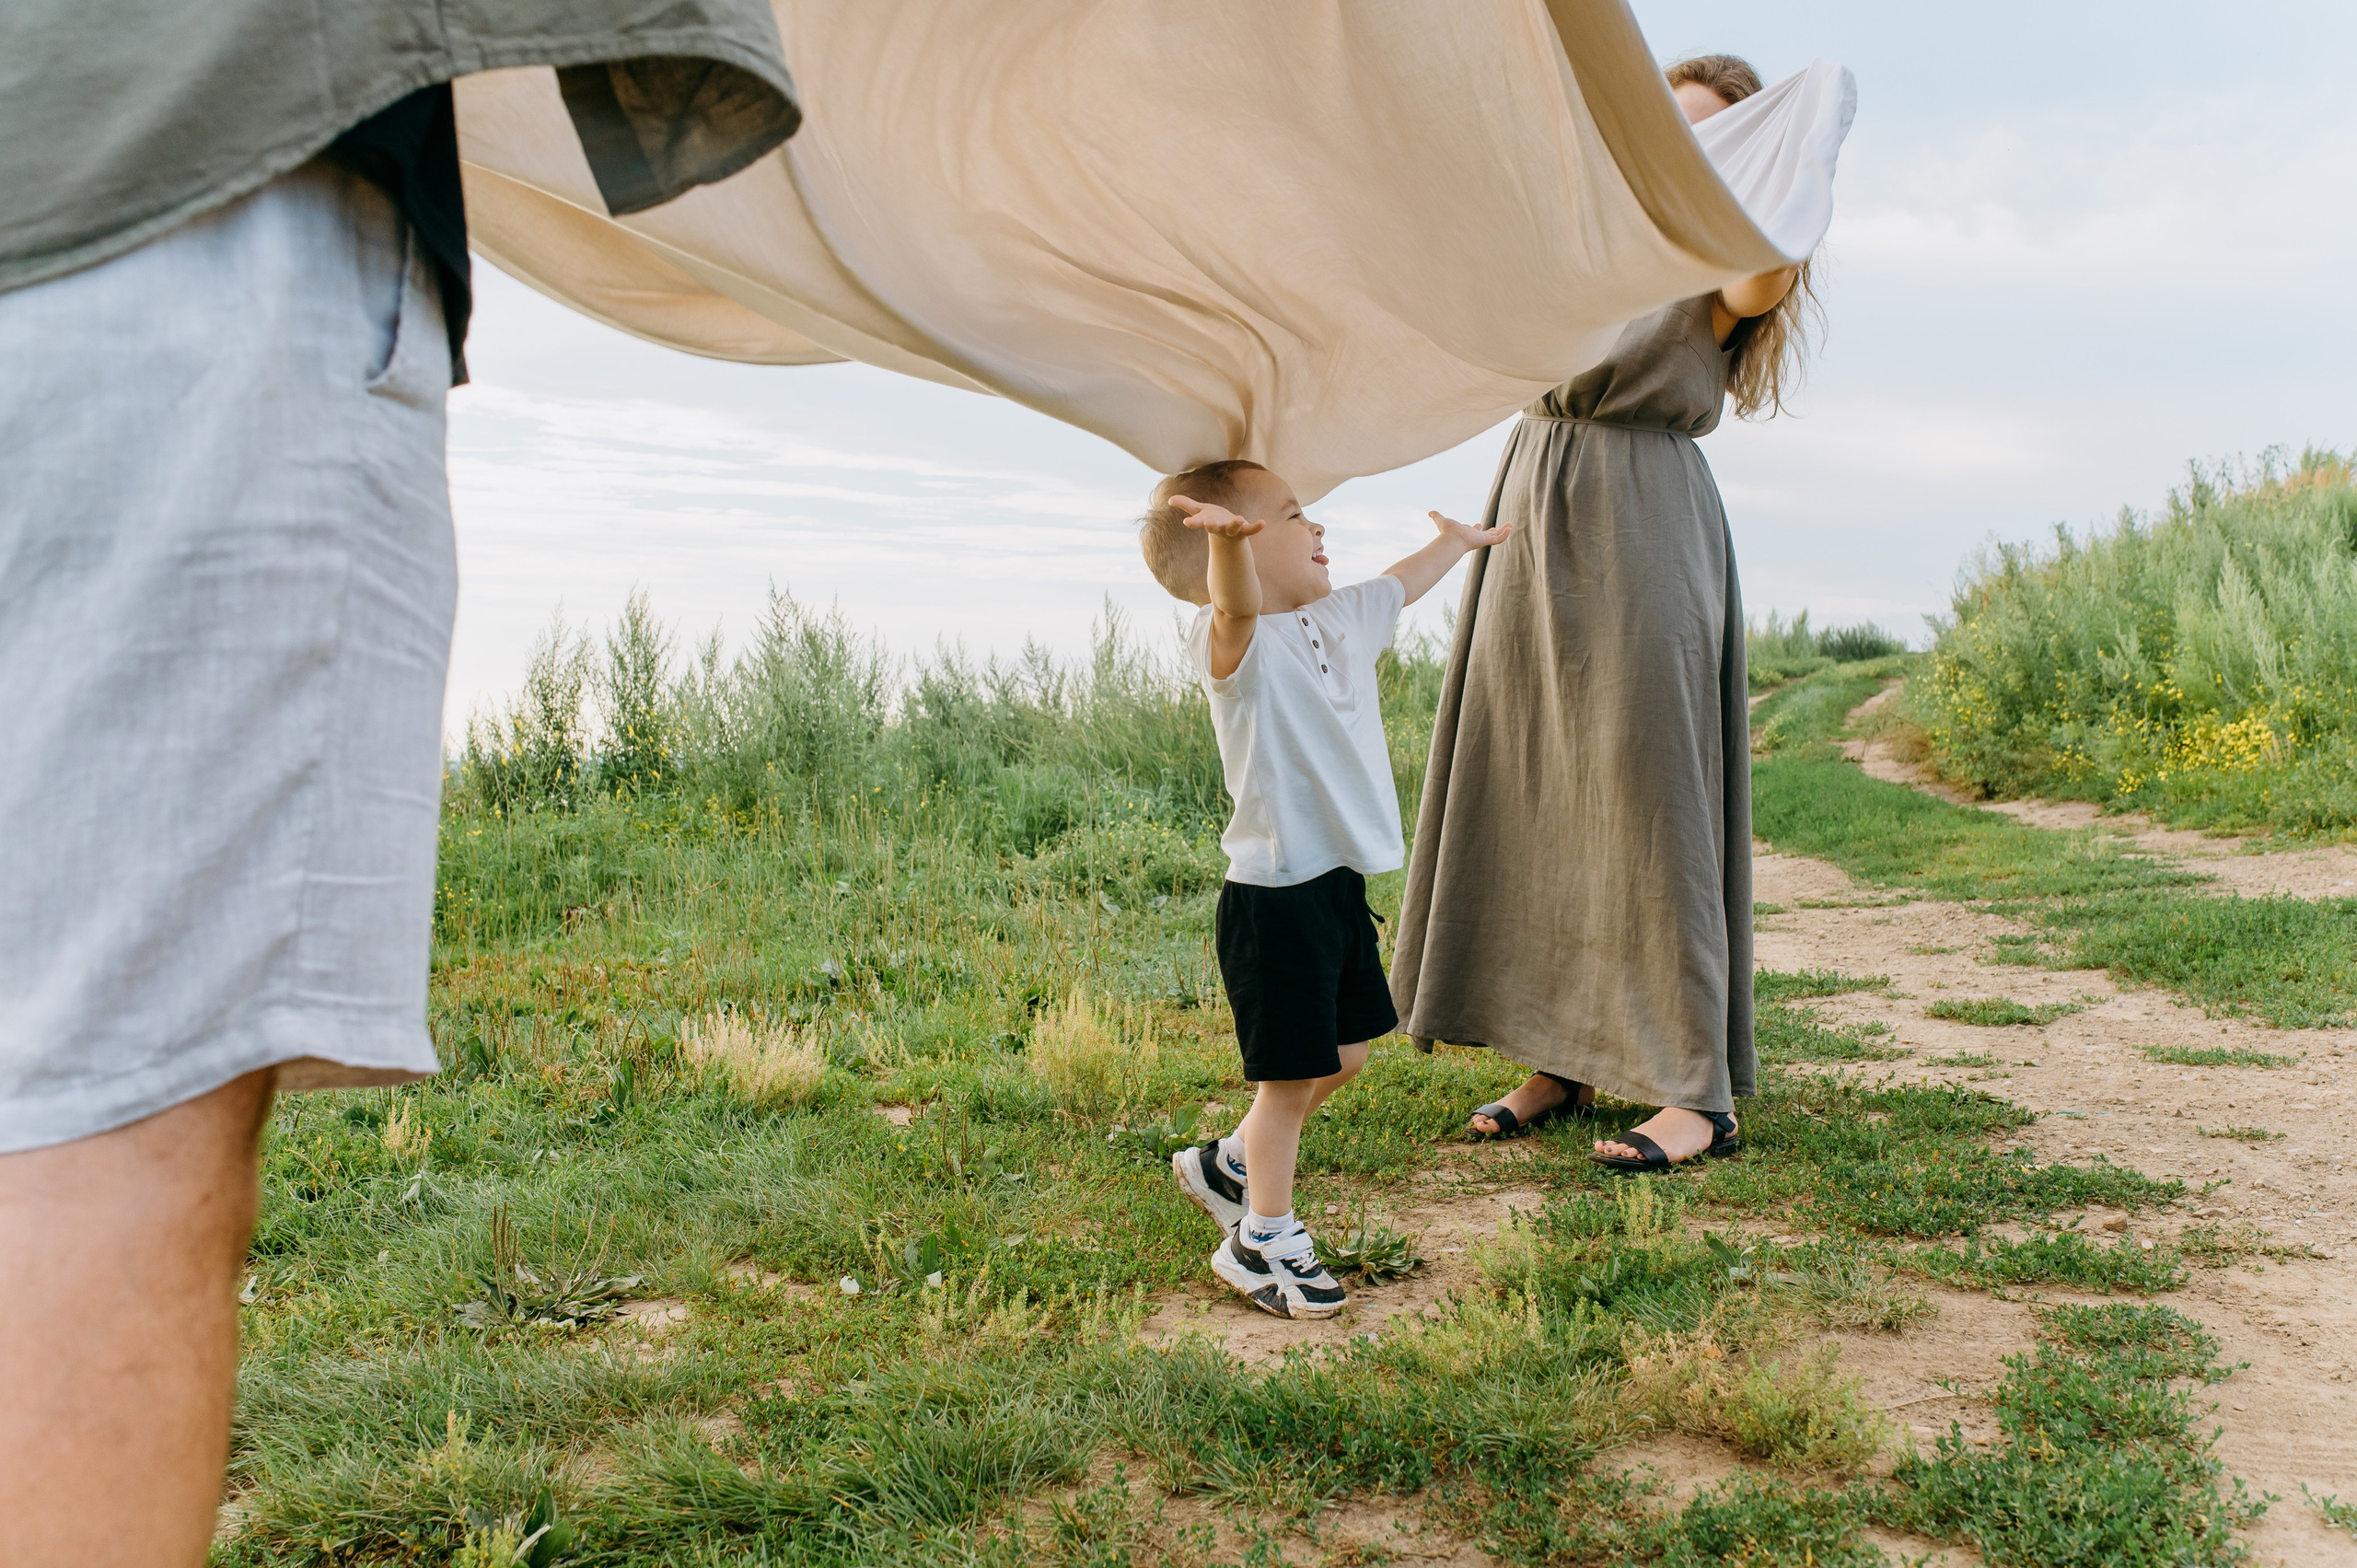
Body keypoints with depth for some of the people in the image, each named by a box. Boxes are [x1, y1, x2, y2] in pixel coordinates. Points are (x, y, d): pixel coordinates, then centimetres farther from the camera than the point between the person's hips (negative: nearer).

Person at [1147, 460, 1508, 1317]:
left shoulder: (1342, 620, 9)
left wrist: (1458, 538, 46)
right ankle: (1262, 1240, 21)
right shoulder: (1238, 643, -18)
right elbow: (1237, 607, -42)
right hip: (1274, 900, -9)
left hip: (1340, 886, 9)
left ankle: (1229, 1163, 40)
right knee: (1291, 1075, 2)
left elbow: (1399, 585, 29)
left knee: (1342, 1054, 20)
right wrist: (1230, 539, -64)